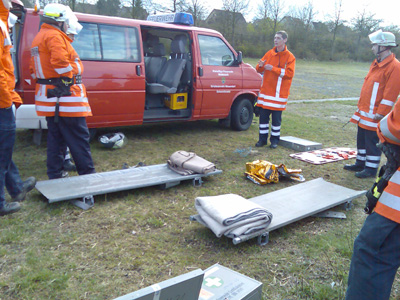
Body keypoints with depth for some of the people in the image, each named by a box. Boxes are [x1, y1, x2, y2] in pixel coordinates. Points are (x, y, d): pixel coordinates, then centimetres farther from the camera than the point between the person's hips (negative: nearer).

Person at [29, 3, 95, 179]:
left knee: (56, 138, 14)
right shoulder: (55, 36, -10)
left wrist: (47, 82, 17)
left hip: (49, 99, 10)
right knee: (79, 138, -4)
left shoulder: (38, 38, 22)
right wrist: (69, 80, -13)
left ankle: (54, 177, 19)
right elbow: (60, 62, -25)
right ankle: (88, 175, 2)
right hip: (65, 98, -10)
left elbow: (33, 70, 23)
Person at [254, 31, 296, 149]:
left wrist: (273, 68, -20)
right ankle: (263, 138, 15)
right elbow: (259, 70, 12)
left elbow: (290, 73, -13)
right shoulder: (269, 53, 11)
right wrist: (260, 65, -13)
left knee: (276, 117, 2)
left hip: (279, 93, -4)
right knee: (263, 115, 4)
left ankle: (275, 139, 15)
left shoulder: (289, 57, -1)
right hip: (266, 90, 4)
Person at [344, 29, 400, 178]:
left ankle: (371, 168, 10)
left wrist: (380, 113, -21)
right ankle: (360, 163, 29)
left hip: (374, 114, -9)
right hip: (364, 112, 9)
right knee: (361, 139, 16)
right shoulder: (376, 64, 14)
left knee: (372, 141, -1)